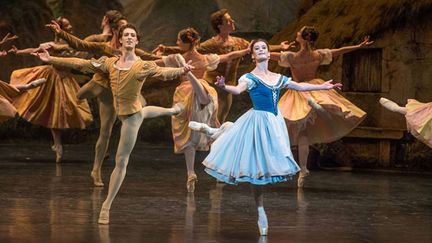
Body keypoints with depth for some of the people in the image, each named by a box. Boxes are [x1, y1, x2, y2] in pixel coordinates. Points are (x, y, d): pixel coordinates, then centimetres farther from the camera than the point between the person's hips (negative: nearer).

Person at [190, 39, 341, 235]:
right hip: (258, 122, -5)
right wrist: (224, 87, -48)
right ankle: (261, 214, 6)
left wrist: (323, 86, 25)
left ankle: (261, 212, 16)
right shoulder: (250, 77, -7)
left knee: (267, 166, 5)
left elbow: (300, 86, 21)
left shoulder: (278, 78, 10)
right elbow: (238, 89, -26)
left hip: (274, 123, 5)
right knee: (257, 168, -2)